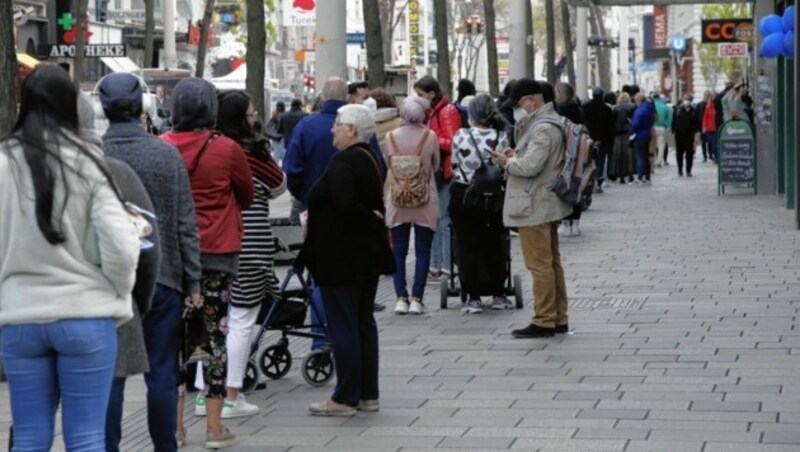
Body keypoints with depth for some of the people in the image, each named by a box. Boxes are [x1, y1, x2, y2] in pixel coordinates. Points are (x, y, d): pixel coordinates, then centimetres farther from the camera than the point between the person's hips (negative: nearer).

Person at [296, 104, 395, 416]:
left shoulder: (343, 163, -19)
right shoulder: (371, 160, 11)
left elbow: (346, 204, -32)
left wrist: (371, 220, -17)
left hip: (341, 258, -10)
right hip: (368, 256, 10)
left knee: (342, 325, -3)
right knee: (364, 323, 14)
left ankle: (345, 398, 1)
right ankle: (368, 394, 19)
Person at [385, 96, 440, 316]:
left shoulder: (391, 137, -4)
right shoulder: (430, 136, -7)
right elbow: (435, 166, 6)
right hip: (425, 200, -1)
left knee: (398, 251, 9)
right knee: (422, 252, 5)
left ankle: (401, 298, 5)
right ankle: (416, 298, 1)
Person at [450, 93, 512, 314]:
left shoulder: (461, 136, -9)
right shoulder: (501, 138, -7)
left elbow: (454, 167, 1)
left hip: (463, 195, -1)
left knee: (468, 246, 5)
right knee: (494, 245, 14)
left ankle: (473, 297, 3)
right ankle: (498, 294, 21)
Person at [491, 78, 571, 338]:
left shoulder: (542, 129, -20)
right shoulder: (549, 122, 14)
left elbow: (530, 166, -27)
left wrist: (507, 162, -10)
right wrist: (516, 155, 5)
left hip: (535, 207, -11)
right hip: (547, 205, 11)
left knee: (540, 265, -5)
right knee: (551, 262, 15)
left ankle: (544, 321, -1)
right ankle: (559, 319, 22)